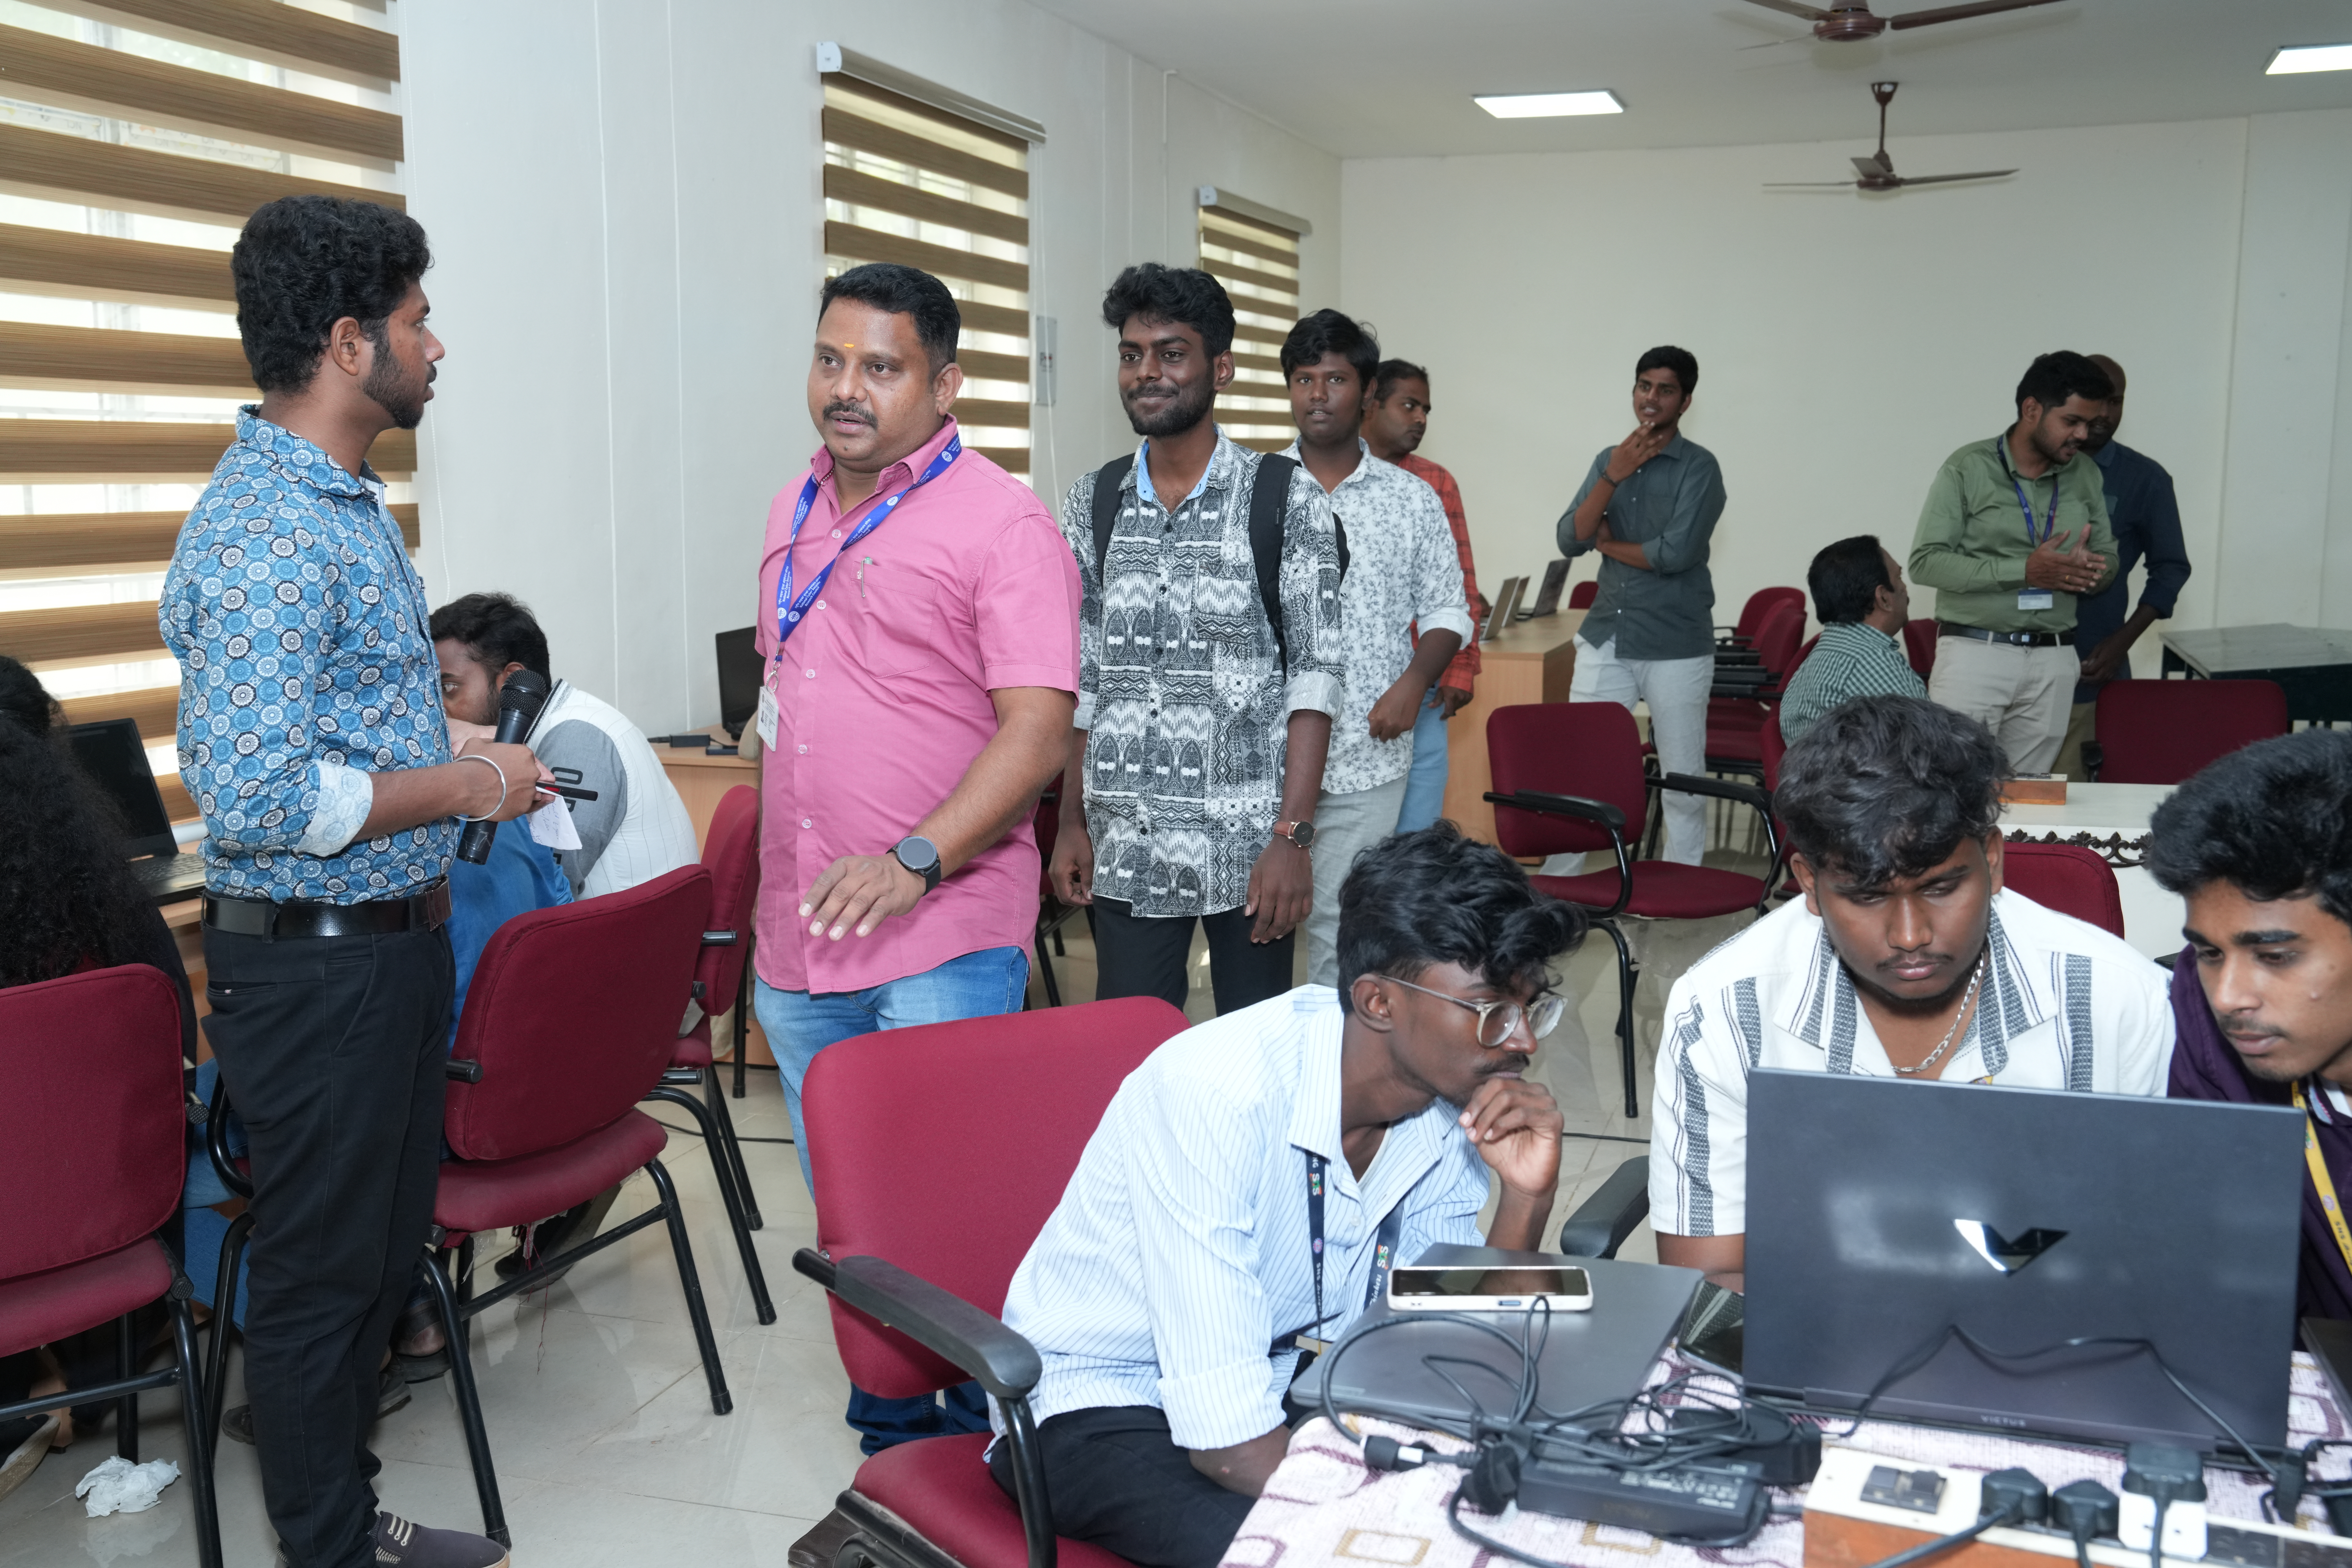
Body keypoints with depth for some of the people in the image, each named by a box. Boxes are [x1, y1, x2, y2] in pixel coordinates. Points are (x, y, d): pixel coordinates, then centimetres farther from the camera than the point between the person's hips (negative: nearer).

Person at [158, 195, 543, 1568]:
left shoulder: (345, 501, 11)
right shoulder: (266, 531, -22)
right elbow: (256, 798, -28)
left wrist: (455, 760, 12)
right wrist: (462, 789, -18)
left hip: (393, 938, 10)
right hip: (315, 963, -10)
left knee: (386, 1247, 20)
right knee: (321, 1273, 6)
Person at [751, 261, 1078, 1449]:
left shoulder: (999, 523, -10)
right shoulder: (796, 509, 14)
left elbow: (1037, 727, -17)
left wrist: (916, 860, -28)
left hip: (941, 938, -7)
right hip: (798, 942, 7)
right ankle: (890, 1439, 33)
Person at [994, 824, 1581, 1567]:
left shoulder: (1460, 1099, -9)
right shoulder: (1215, 1094, -31)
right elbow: (1230, 1445, -32)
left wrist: (1526, 1201, -18)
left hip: (1291, 1381, 7)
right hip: (1105, 1411, -6)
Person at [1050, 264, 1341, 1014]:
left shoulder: (1287, 498, -4)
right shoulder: (1092, 502, 7)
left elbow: (1314, 674, -7)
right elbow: (1080, 674, 12)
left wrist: (1293, 835, -13)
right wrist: (1072, 822, 8)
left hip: (1249, 842, -3)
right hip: (1124, 847, 3)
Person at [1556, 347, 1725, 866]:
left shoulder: (1699, 467, -6)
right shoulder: (1609, 460, 10)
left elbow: (1675, 553, -18)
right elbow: (1570, 540, -1)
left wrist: (1607, 542, -3)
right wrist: (1614, 477, -11)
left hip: (1676, 647, -4)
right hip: (1604, 639, 5)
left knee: (1683, 779, 4)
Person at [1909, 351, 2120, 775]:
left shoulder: (2086, 477, 12)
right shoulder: (1968, 469, -4)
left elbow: (2108, 561, 19)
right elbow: (1925, 562, -10)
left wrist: (2090, 571, -7)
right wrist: (2023, 570, -17)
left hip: (2052, 661, 4)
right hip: (1975, 652, -4)